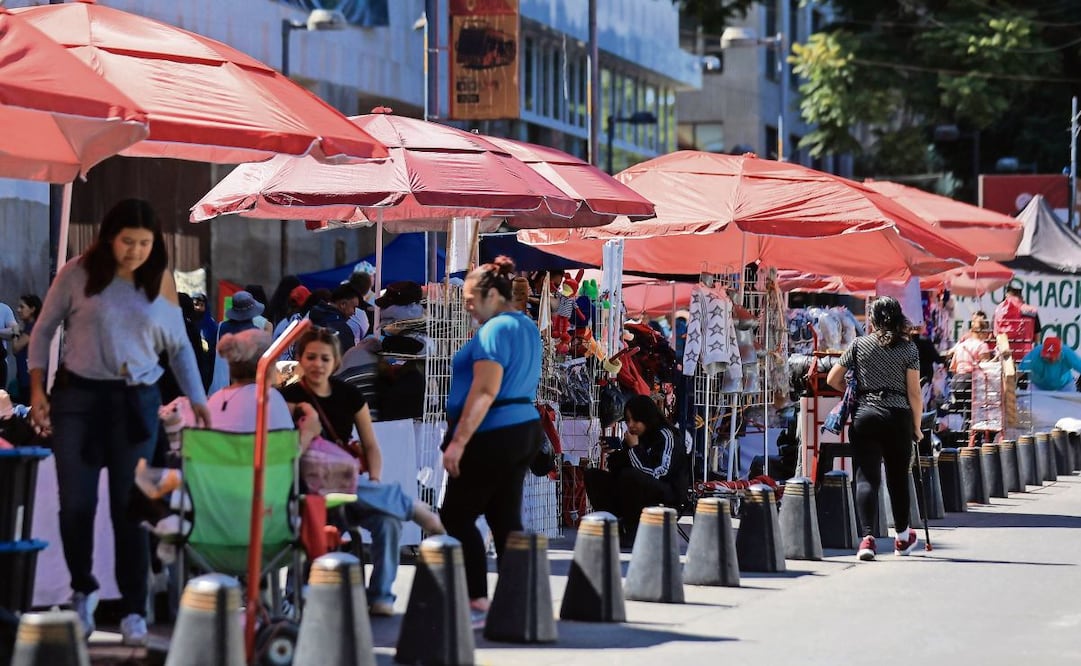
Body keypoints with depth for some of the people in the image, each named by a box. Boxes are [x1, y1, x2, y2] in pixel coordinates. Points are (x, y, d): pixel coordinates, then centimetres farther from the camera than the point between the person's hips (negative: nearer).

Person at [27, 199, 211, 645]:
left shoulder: (161, 282, 2)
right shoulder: (78, 274, -4)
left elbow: (179, 347, 11)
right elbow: (43, 331, 5)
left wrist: (198, 399, 6)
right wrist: (37, 390, -2)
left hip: (136, 401, 1)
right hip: (78, 395, -1)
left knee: (130, 506, -1)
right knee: (76, 503, 1)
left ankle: (134, 611, 2)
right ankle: (83, 591, 23)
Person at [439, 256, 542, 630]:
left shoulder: (495, 329, -14)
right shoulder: (527, 327, 16)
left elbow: (484, 392, -21)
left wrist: (458, 440, -22)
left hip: (493, 435, -10)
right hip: (524, 429, 10)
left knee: (457, 516, -4)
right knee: (505, 518, 9)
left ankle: (478, 602, -9)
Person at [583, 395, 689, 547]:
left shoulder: (665, 436, -13)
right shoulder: (632, 437, 8)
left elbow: (655, 474, -25)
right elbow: (617, 470, 8)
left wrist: (635, 448, -18)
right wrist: (614, 454, -12)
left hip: (668, 493, -8)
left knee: (629, 476, -36)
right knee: (592, 475, -1)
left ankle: (632, 531, -20)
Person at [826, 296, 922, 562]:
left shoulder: (859, 345, 5)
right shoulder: (908, 348, 2)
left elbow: (832, 379, 8)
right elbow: (914, 393, 0)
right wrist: (917, 426, 9)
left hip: (865, 415, 0)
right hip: (899, 416, 0)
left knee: (867, 477, -4)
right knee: (898, 477, 14)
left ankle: (867, 537, -22)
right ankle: (903, 537, 31)